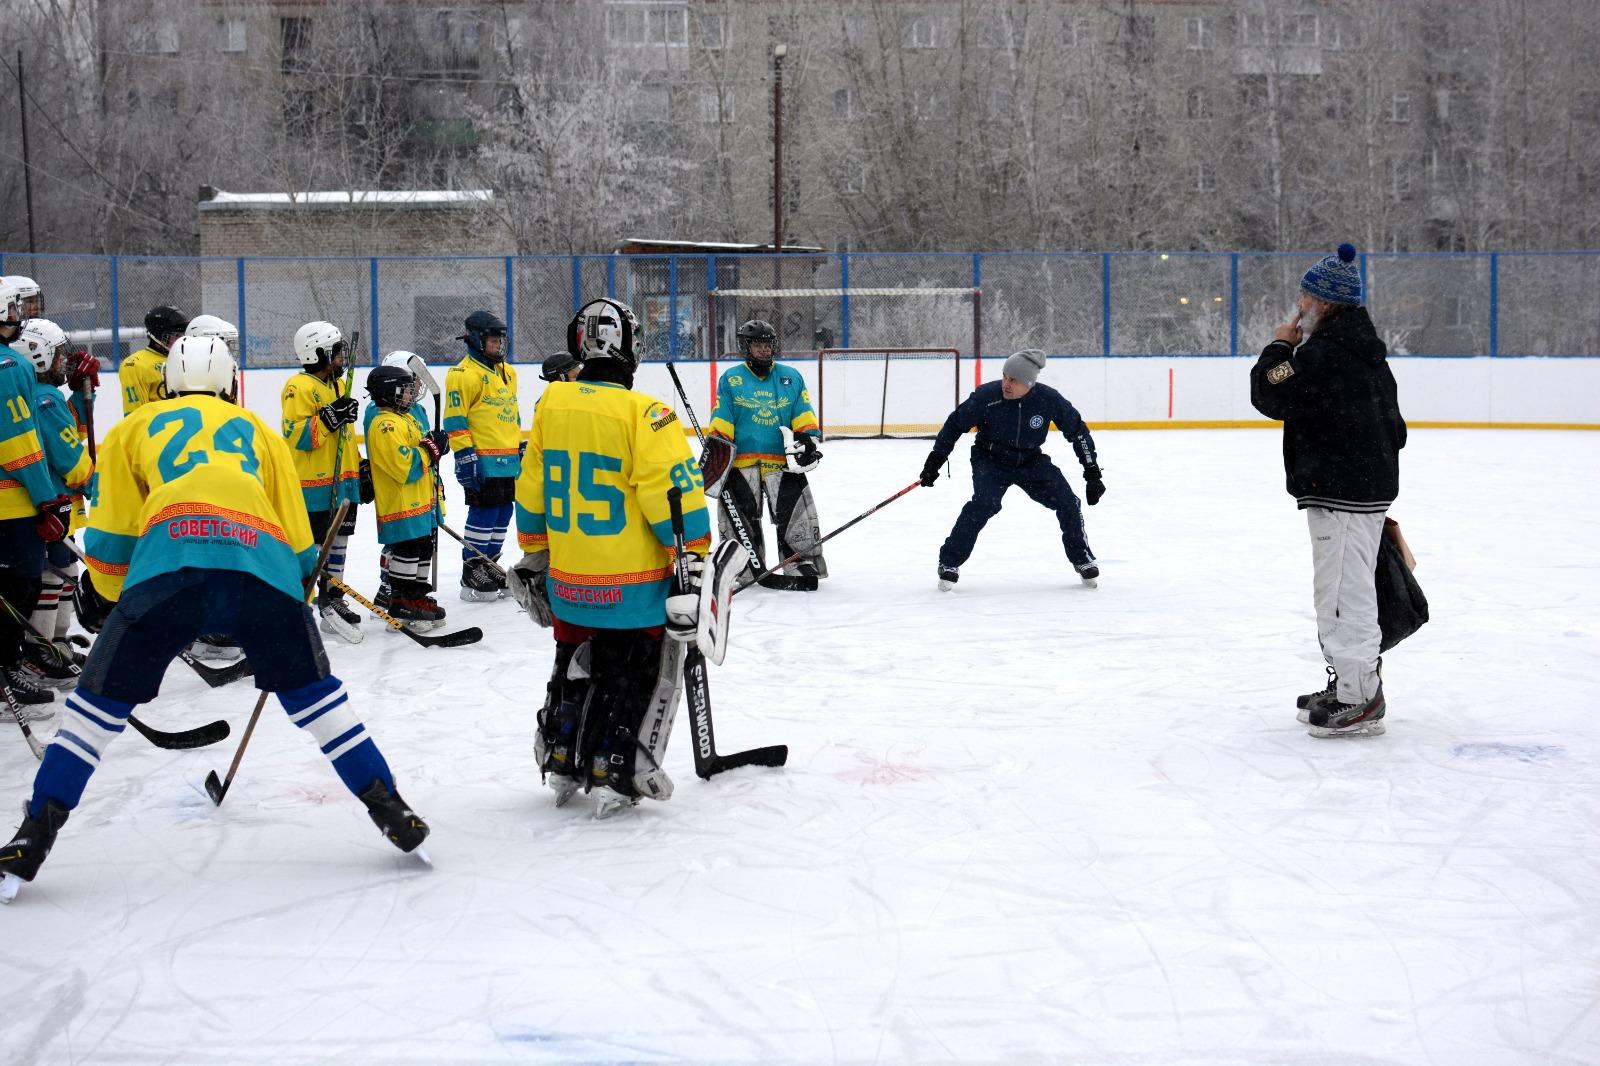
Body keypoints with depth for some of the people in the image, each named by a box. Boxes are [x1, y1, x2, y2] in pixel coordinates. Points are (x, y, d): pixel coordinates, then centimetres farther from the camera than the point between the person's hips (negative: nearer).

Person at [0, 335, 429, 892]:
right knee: (313, 692, 18)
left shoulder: (134, 428, 29)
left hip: (167, 561, -1)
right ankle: (388, 808, 13)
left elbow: (110, 533, 22)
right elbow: (298, 541, 27)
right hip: (263, 561, 1)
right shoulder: (260, 433, 33)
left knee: (102, 698, 10)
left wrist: (103, 596, 37)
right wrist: (298, 587, 44)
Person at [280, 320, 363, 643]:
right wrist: (330, 417, -27)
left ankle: (332, 602, 23)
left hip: (341, 483, 9)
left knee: (337, 542, 14)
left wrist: (360, 468, 22)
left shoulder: (338, 386, 17)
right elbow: (296, 435, -21)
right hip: (312, 485, -9)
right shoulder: (300, 387, -12)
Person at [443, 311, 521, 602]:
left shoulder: (507, 372, 17)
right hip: (482, 461, -8)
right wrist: (465, 456, -18)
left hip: (508, 460, 9)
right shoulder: (464, 374, -11)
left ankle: (489, 564, 23)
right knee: (484, 512, -8)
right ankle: (472, 573, 0)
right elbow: (455, 420, -14)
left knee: (503, 512, 11)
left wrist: (522, 447, 23)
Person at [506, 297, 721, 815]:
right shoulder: (643, 414, -16)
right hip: (632, 587, -5)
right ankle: (619, 773, 8)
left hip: (567, 581, 5)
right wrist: (692, 570, -12)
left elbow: (531, 495, 10)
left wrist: (535, 558, 21)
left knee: (574, 667, 23)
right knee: (640, 674, 10)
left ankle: (563, 764, 30)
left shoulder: (550, 403, 1)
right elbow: (676, 500, -18)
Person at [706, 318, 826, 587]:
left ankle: (802, 565, -1)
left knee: (794, 514, -7)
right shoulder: (730, 379, 8)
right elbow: (720, 421, 6)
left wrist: (808, 438, -3)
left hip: (782, 459, 0)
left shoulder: (791, 377, 12)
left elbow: (804, 416, 11)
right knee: (739, 518, 2)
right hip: (741, 460, 0)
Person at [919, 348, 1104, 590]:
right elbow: (956, 423, -10)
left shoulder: (1049, 399, -20)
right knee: (985, 504, -27)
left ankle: (1082, 559, 13)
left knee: (1067, 502, -9)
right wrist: (935, 460, -9)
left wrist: (1093, 473, -6)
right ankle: (949, 562, -16)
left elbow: (1078, 431, -7)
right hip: (989, 460, -2)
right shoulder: (986, 396, -24)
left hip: (1030, 461, 2)